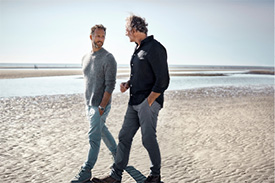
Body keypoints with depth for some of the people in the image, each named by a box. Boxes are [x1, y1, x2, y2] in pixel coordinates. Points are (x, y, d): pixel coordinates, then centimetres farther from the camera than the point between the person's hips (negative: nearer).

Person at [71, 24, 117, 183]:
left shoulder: (108, 58, -13)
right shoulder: (86, 58, 11)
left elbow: (110, 85, -17)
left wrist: (101, 107, -20)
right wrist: (88, 102, 16)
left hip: (101, 105, -8)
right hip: (89, 104, 8)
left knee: (94, 137, -3)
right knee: (102, 131, 18)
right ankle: (118, 156, 36)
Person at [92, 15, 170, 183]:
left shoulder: (154, 48, -13)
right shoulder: (138, 49, 16)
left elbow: (163, 80, -17)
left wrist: (148, 103, -16)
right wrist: (127, 84, 8)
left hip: (149, 102, -9)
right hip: (134, 103, 9)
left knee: (148, 139, 1)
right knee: (124, 136, 8)